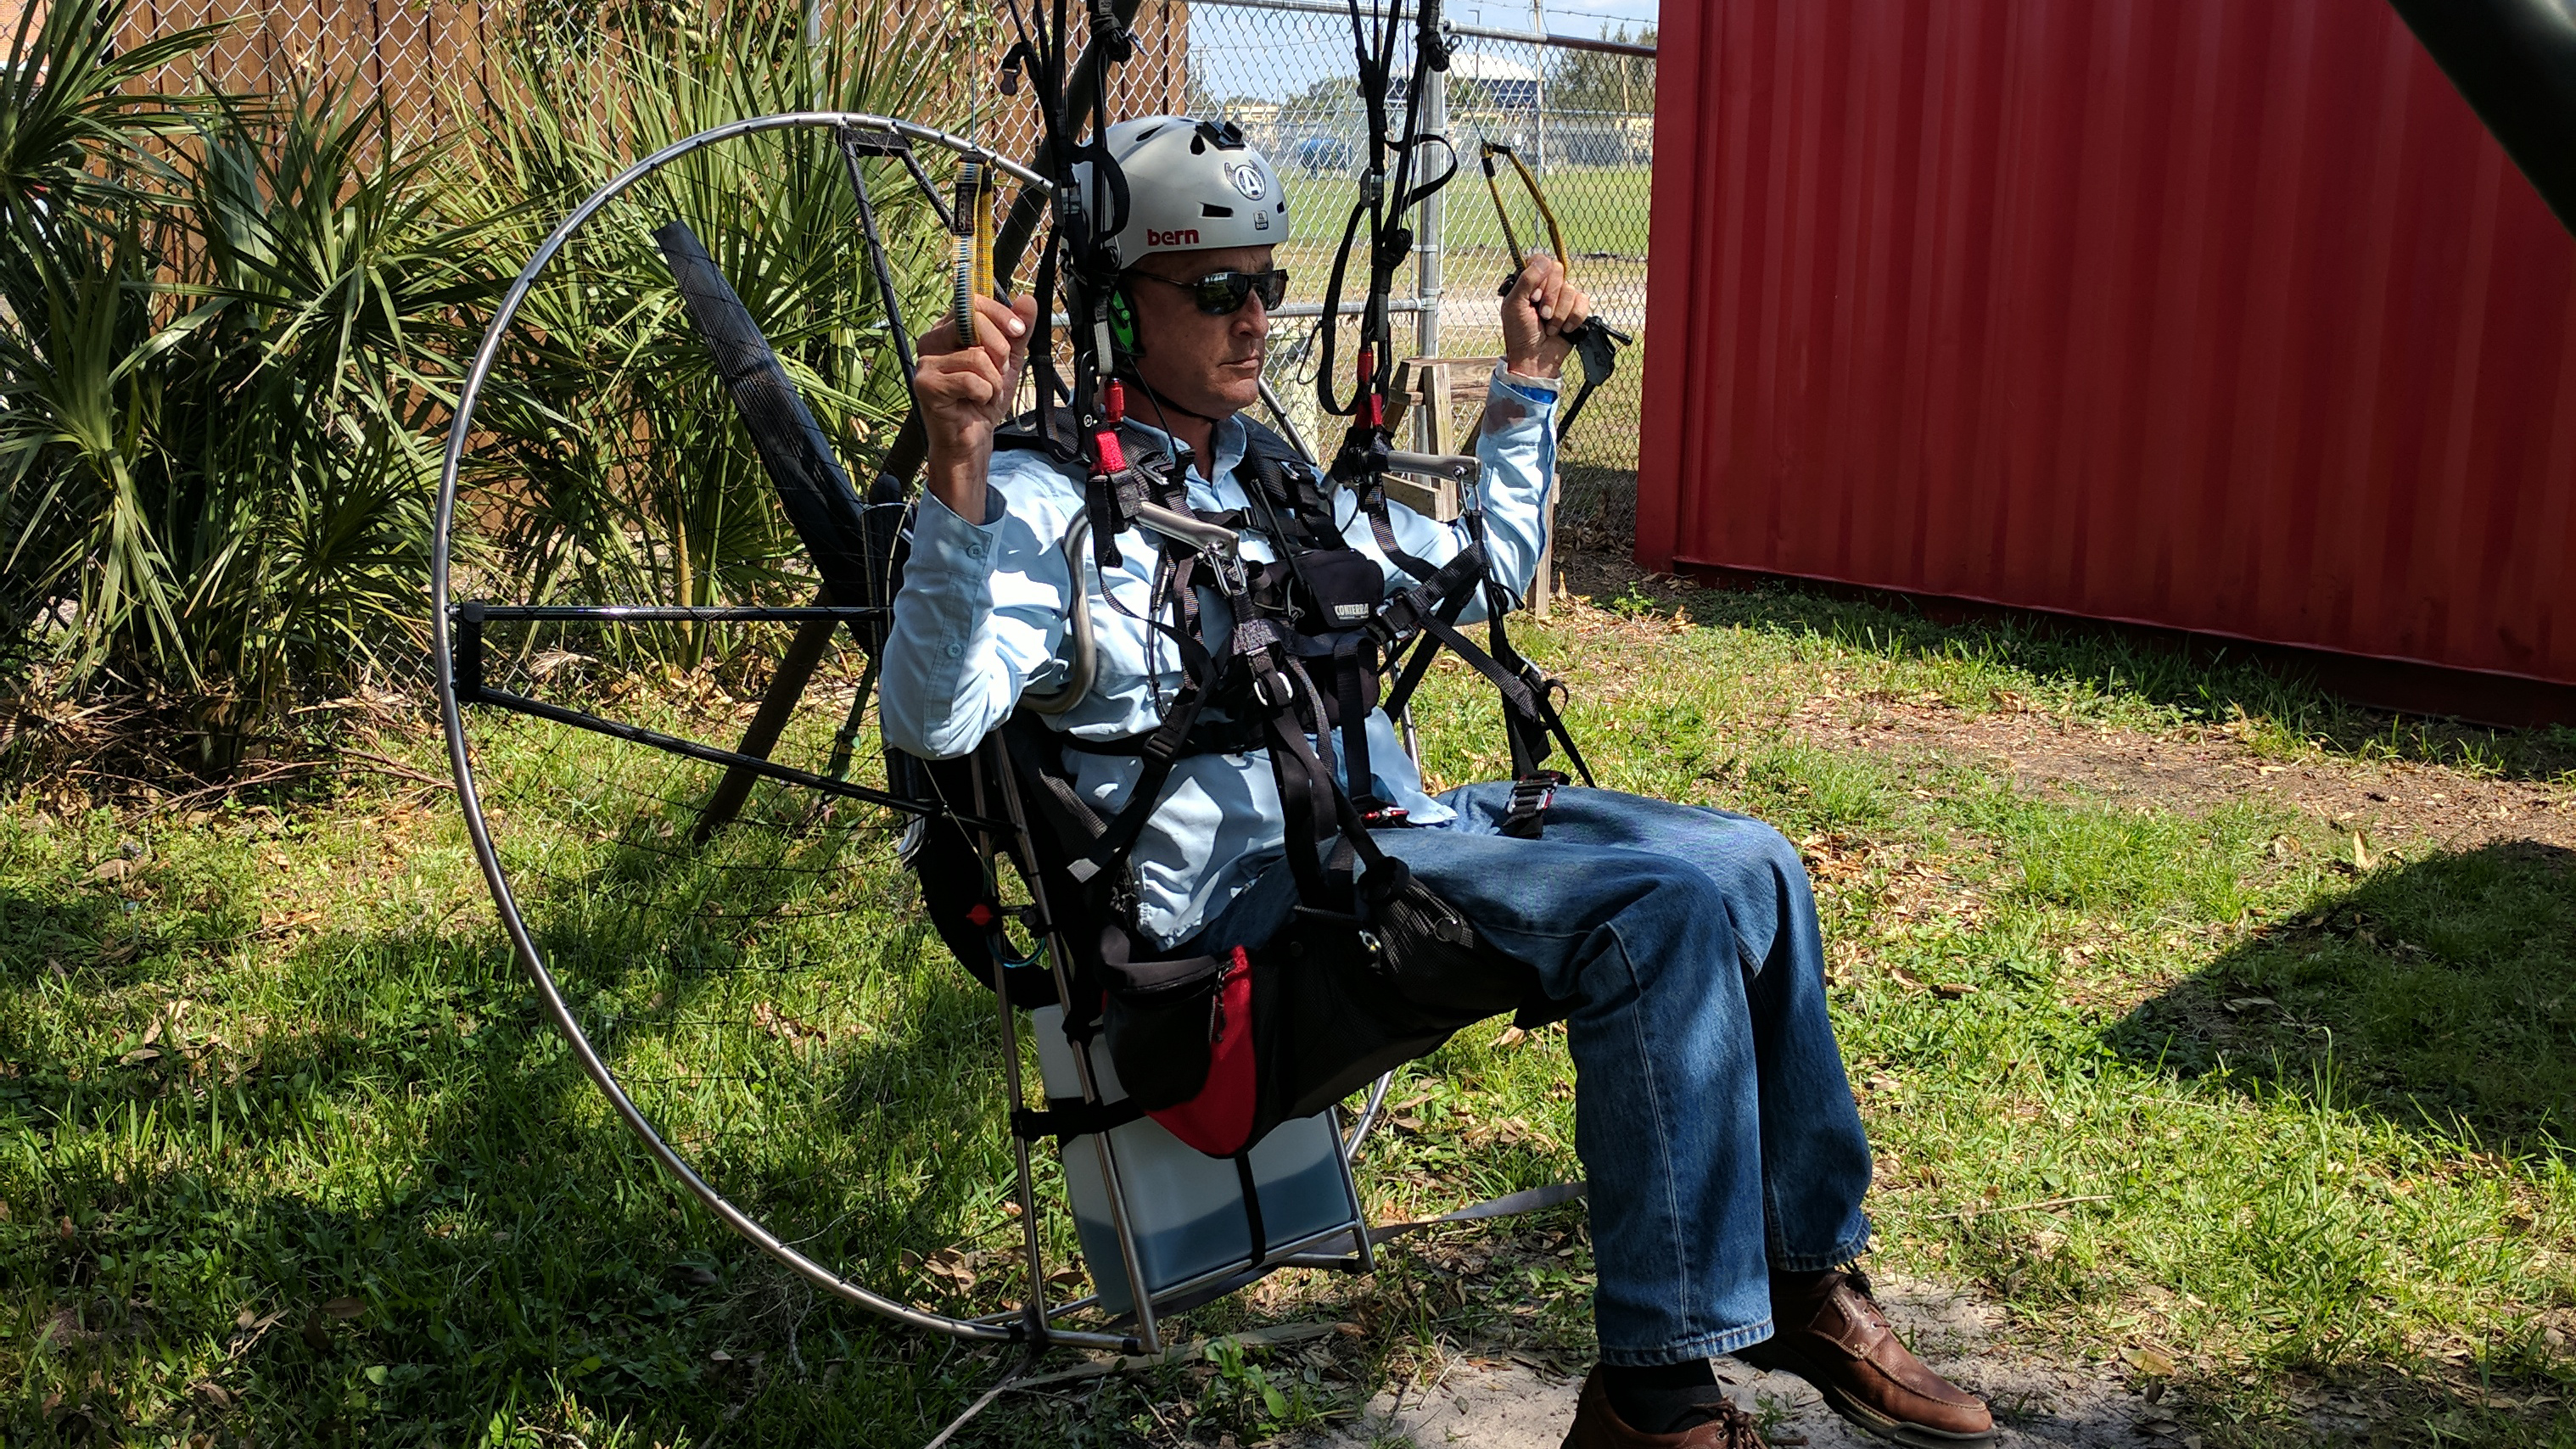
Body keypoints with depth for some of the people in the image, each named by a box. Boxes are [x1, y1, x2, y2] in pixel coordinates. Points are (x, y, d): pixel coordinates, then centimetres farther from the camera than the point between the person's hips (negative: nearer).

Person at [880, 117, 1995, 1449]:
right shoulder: (1044, 503, -3)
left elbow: (1488, 566, 34)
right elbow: (933, 721, -20)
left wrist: (1526, 379, 28)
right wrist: (956, 477, -31)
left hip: (1399, 821, 8)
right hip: (1254, 879, -8)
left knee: (1751, 865, -5)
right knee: (1666, 912, -25)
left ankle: (1803, 1282, 8)